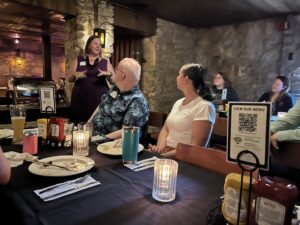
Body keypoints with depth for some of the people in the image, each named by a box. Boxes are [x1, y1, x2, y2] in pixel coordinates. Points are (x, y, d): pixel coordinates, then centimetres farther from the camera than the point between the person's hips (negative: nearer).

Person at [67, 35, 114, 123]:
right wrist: (75, 74, -8)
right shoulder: (78, 60, 12)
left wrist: (109, 74, -11)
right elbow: (69, 79, 12)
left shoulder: (106, 62, 11)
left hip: (100, 99, 0)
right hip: (81, 99, 1)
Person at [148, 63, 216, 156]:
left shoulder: (204, 107, -12)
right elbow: (165, 129, 11)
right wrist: (160, 148, -7)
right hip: (166, 153, 6)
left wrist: (167, 155, -20)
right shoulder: (178, 103, 12)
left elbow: (196, 146, -16)